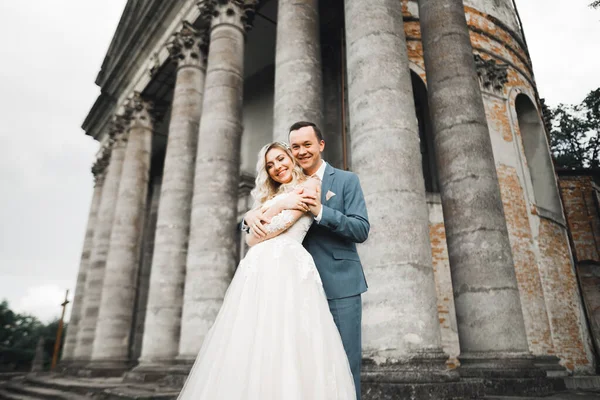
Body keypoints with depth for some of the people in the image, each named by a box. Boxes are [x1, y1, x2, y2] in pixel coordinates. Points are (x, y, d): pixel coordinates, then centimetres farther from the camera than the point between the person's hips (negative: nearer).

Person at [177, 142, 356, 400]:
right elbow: (251, 238, 14)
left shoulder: (309, 185, 9)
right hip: (258, 270, 7)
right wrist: (279, 204, 7)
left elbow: (282, 224, -7)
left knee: (286, 347, -12)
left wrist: (272, 207, 12)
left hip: (287, 267, -6)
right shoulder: (269, 195, 29)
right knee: (251, 348, -1)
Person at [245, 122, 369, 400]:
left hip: (340, 285, -3)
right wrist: (252, 215, -14)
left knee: (345, 363, 2)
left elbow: (362, 230, -7)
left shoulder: (346, 180, 2)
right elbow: (269, 215, 10)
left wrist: (321, 212, -21)